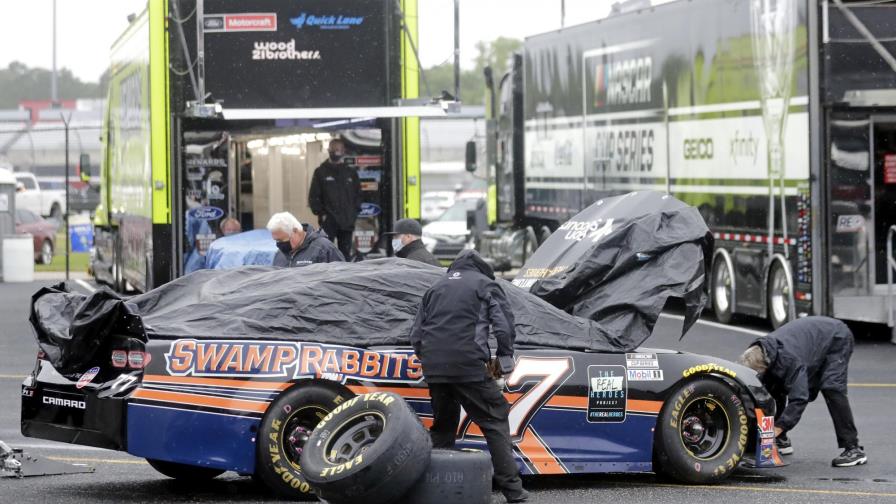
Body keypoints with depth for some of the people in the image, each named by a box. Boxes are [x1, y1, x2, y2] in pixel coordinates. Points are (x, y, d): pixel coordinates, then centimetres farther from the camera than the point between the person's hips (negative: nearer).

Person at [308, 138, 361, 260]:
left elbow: (358, 195, 16)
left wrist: (354, 212, 3)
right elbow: (313, 196, 1)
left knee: (345, 253, 5)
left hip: (347, 222, 3)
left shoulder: (351, 173, 12)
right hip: (328, 221, -3)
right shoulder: (321, 172, 4)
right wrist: (320, 213, -9)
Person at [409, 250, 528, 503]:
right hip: (469, 366, -5)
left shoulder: (436, 288, 23)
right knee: (495, 421, -1)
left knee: (442, 425, 19)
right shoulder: (485, 285, 10)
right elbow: (505, 327, 0)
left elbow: (416, 334, 21)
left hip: (434, 368, 5)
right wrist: (503, 358, 13)